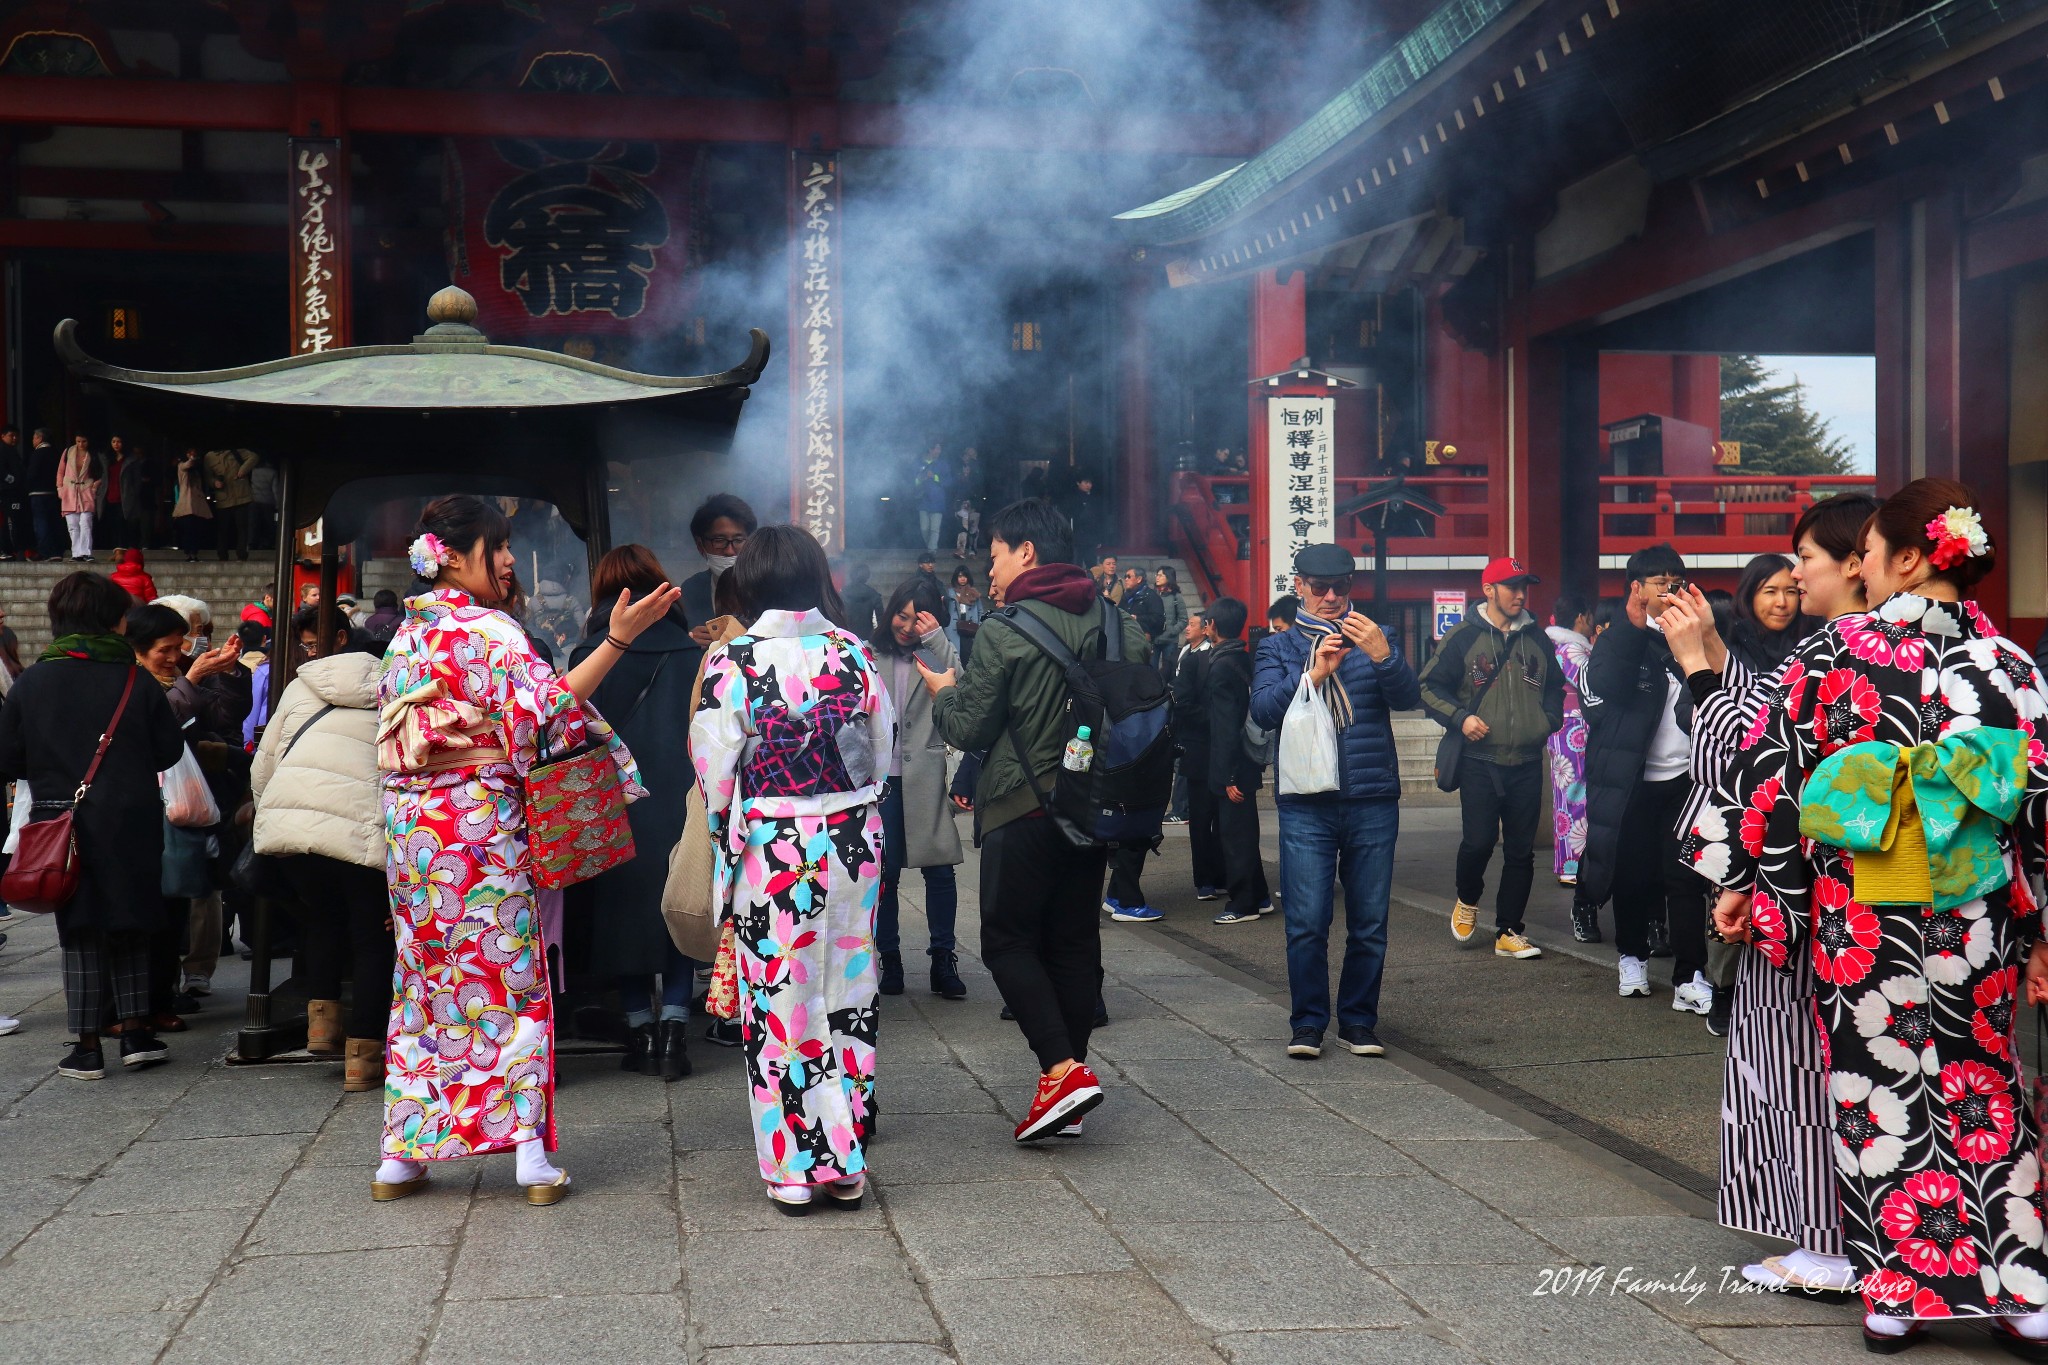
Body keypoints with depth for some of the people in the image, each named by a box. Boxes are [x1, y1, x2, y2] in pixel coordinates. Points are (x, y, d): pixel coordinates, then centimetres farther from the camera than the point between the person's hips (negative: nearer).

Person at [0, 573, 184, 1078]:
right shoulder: (137, 681, -5)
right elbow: (169, 751, -1)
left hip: (61, 824, 0)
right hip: (132, 825, 0)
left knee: (79, 933, 7)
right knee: (130, 927, 15)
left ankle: (87, 1046, 8)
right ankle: (135, 1030, 13)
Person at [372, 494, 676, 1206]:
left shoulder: (406, 635, 13)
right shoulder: (487, 631, -11)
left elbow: (393, 737, 17)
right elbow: (548, 702, -25)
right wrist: (617, 640, -31)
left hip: (410, 824, 7)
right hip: (480, 820, -7)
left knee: (424, 977, 11)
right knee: (510, 975, 0)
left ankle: (401, 1155, 13)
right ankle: (531, 1153, -1)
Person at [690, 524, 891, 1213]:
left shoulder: (731, 660, -10)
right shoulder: (852, 651, 0)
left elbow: (714, 767, -7)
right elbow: (884, 748, 7)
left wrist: (725, 837, 7)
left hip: (772, 844, -3)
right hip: (854, 838, 3)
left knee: (778, 999, 6)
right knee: (846, 990, 11)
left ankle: (792, 1168, 11)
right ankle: (845, 1161, 16)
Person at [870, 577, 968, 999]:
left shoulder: (936, 655, 6)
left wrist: (938, 640, -15)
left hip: (925, 778, 0)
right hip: (879, 777, 0)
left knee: (939, 868, -2)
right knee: (884, 871, 4)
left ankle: (943, 959, 7)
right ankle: (889, 959, 15)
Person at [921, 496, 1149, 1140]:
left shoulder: (1003, 632, -12)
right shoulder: (1116, 623, 5)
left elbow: (969, 731, -8)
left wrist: (945, 693, 12)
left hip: (1025, 810, -6)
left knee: (1008, 940, 4)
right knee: (1075, 941, 11)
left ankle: (1062, 1069, -11)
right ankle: (1067, 1093, 14)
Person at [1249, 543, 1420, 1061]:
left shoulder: (1375, 638, 12)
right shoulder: (1278, 648, 11)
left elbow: (1408, 698, -4)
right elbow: (1263, 709, -6)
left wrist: (1383, 657, -22)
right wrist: (1312, 675, -20)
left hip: (1373, 802, 1)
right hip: (1306, 804, -1)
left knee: (1369, 922, 4)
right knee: (1306, 922, -6)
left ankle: (1358, 1020, 16)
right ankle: (1308, 1023, 7)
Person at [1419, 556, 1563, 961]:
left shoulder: (1537, 639, 13)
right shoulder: (1463, 637, -1)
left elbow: (1555, 687, 27)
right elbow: (1430, 686, 0)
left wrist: (1550, 719, 8)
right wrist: (1460, 717, -13)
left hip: (1527, 763, 4)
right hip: (1480, 762, -4)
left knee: (1521, 850, 4)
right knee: (1479, 841, -11)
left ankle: (1508, 932, 13)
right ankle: (1467, 901, 20)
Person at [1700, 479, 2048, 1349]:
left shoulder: (1831, 653, -8)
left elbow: (1769, 772, -5)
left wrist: (1741, 882, 6)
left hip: (1860, 923, -2)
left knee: (1877, 1090, 10)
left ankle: (1893, 1291, 15)